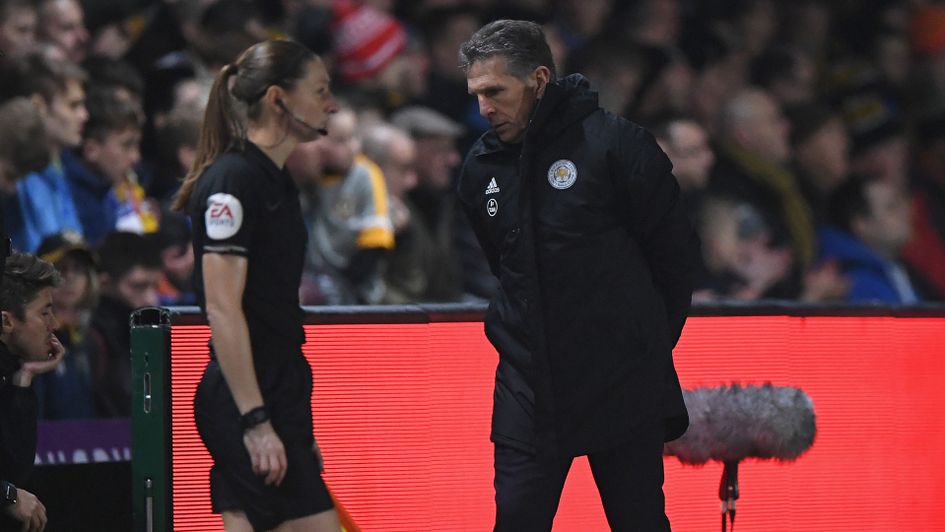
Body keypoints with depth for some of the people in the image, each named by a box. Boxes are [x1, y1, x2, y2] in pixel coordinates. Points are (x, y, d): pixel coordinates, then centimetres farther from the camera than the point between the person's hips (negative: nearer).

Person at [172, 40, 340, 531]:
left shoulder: (275, 181, 16)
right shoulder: (232, 179, -13)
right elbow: (222, 308, -18)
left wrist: (297, 429, 23)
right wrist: (256, 422, -22)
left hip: (275, 396, 9)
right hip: (247, 400, -9)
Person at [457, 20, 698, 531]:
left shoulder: (615, 144, -11)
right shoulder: (481, 168, 6)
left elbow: (676, 251, -4)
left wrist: (647, 343, 3)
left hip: (623, 389, -4)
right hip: (528, 390, 4)